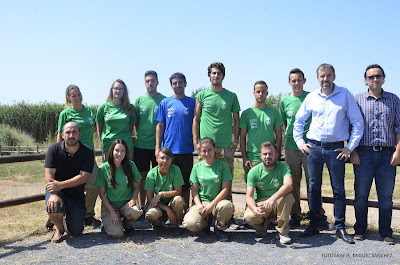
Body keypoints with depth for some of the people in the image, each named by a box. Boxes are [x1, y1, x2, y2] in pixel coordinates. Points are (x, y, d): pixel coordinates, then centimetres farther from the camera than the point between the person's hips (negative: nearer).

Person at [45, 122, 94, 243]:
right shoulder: (54, 149, -8)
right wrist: (53, 195, -31)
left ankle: (67, 220, 35)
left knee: (75, 232, -4)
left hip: (77, 194, 0)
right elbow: (49, 175, -15)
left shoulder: (87, 152, -10)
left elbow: (84, 177, -18)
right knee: (53, 208, -34)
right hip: (56, 190, 0)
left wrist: (60, 185, -28)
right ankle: (59, 228, 4)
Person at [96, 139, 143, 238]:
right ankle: (107, 222, 13)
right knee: (117, 234, -23)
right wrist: (112, 212, -11)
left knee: (136, 213, -34)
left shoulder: (131, 165, -1)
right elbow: (101, 193, -3)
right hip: (109, 205, -1)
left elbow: (136, 187, 7)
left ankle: (126, 223, 2)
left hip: (126, 204, 2)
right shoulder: (103, 168, -7)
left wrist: (132, 200, -13)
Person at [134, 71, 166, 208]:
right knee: (143, 175, 8)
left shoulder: (164, 100, 1)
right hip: (141, 145, 2)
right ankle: (141, 206, 18)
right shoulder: (139, 100, 7)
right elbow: (135, 122, 14)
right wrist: (140, 136, 7)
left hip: (158, 145, -1)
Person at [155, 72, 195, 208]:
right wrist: (157, 147, 1)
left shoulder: (193, 103, 6)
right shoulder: (165, 103, 6)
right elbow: (160, 126, 7)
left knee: (185, 183, 7)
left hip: (186, 150, 0)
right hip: (168, 149, 0)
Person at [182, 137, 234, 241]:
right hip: (201, 202, 1)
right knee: (190, 224, -29)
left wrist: (212, 204, -15)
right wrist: (198, 204, -11)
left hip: (217, 201, -1)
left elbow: (225, 189, -5)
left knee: (228, 206, -37)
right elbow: (194, 190, 8)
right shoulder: (197, 167, 8)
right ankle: (205, 223, 11)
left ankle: (219, 228, -4)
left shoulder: (223, 165, 1)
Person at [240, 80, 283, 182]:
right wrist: (244, 158, -2)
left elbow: (278, 136, 9)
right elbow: (242, 137, 6)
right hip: (252, 159, 0)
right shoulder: (246, 113, 5)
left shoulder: (274, 112, 8)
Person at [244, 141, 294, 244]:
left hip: (278, 204, 0)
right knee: (249, 217, -31)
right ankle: (263, 223, 8)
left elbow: (289, 185, -30)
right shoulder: (254, 171, -7)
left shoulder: (283, 167, -10)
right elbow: (249, 196, -11)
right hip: (260, 203, 0)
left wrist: (273, 198, -47)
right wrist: (254, 208, -34)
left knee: (288, 197, -33)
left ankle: (283, 231, -14)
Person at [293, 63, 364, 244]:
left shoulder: (345, 95, 1)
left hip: (336, 149, -2)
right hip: (314, 147, 2)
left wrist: (350, 147, -3)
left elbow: (358, 123, 1)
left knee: (338, 189, 2)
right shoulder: (311, 97, 7)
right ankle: (313, 225, 17)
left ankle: (340, 228, 12)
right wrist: (299, 141, 8)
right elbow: (299, 121, 18)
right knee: (314, 187, 6)